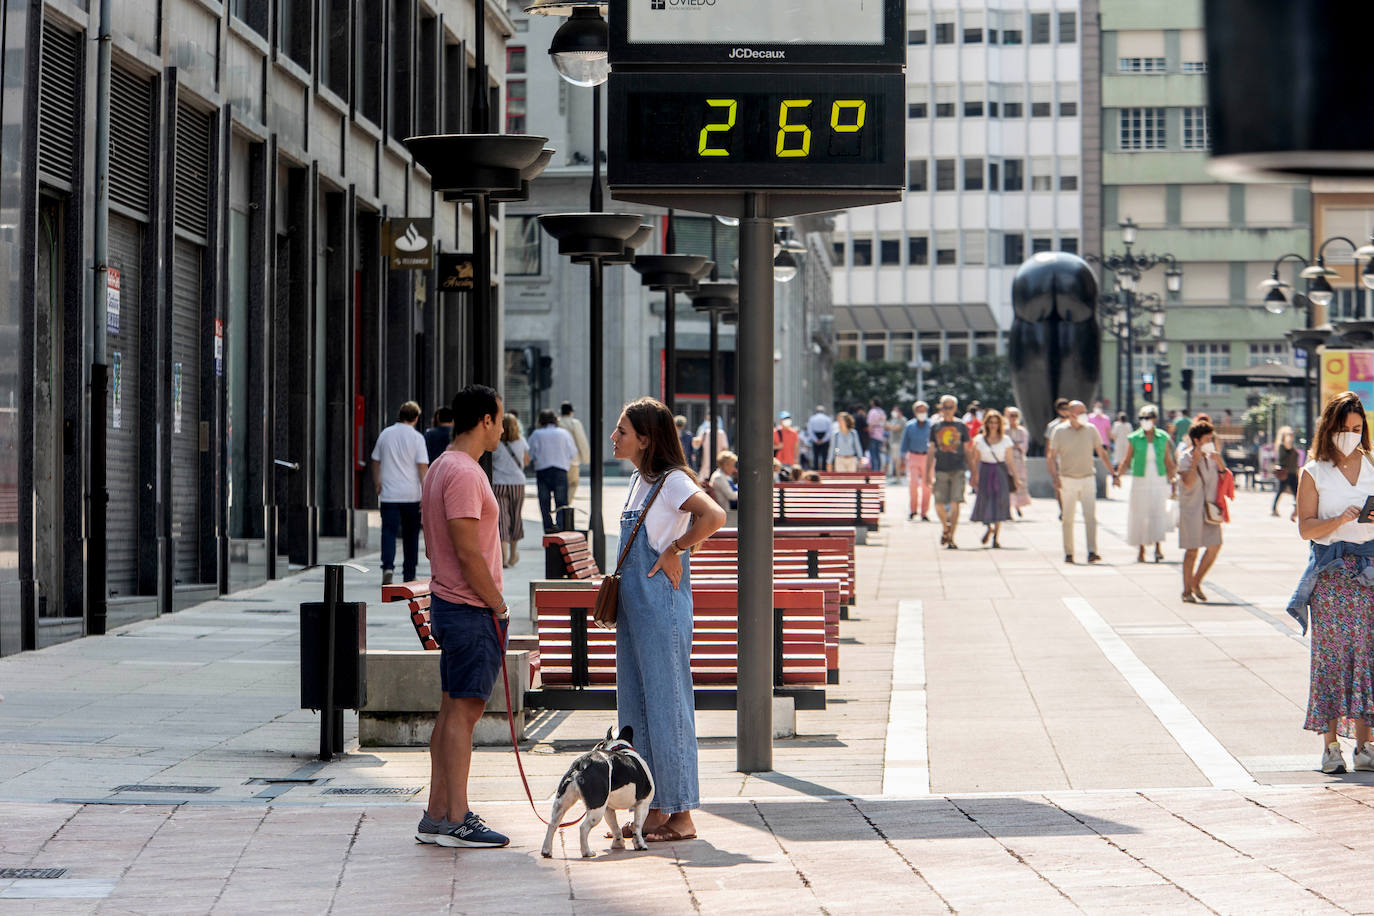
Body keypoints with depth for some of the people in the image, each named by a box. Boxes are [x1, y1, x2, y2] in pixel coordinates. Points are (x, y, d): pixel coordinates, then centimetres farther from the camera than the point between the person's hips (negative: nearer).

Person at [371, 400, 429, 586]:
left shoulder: (385, 434, 5)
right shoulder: (416, 437, -5)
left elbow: (376, 462, 13)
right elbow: (423, 466, -9)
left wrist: (378, 485, 25)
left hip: (389, 494, 1)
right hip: (411, 494, -1)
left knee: (389, 531, -3)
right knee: (410, 535, 11)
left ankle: (388, 566, -26)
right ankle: (409, 575, 17)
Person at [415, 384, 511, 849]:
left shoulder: (440, 468, 15)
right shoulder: (463, 473, -17)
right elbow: (469, 554, -21)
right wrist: (499, 606, -11)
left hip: (447, 603, 10)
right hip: (472, 611, -10)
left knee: (452, 712, 12)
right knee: (463, 711, -8)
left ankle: (437, 816, 15)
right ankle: (456, 820, -6)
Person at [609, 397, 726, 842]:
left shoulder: (671, 480, -13)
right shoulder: (639, 481, 14)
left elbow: (713, 517, -29)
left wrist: (674, 550, -19)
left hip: (662, 607, -9)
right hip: (634, 607, 9)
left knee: (666, 704, -4)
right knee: (636, 707, 11)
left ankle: (682, 814, 2)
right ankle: (655, 810, 17)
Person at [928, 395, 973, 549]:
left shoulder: (961, 426, 7)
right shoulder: (935, 427, 9)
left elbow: (966, 451, 11)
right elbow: (931, 452, 12)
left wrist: (972, 472, 8)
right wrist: (928, 473, 7)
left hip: (958, 470, -1)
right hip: (941, 470, 1)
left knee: (955, 504, -9)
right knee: (939, 505, -1)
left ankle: (951, 538, -4)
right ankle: (945, 528, 28)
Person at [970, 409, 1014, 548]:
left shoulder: (1006, 440, 3)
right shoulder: (979, 440, 3)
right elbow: (976, 461, 5)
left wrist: (1014, 477, 1)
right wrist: (974, 477, 0)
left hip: (1001, 473, 0)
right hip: (985, 473, 0)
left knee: (999, 504, -2)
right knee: (985, 503, -2)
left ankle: (996, 537, 5)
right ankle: (989, 528, 27)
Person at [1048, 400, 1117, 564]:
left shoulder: (1091, 429, 5)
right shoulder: (1060, 431, -1)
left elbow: (1102, 453, 11)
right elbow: (1051, 456, -1)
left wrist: (1113, 474, 7)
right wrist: (1054, 477, -15)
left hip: (1088, 478, 1)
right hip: (1067, 480, -1)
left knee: (1090, 516, -11)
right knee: (1068, 519, 3)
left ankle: (1092, 552, -16)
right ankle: (1068, 553, 12)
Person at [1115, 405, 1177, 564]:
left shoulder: (1163, 438, 4)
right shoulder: (1134, 438, -1)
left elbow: (1168, 462, 10)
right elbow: (1126, 461, -1)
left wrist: (1172, 480, 8)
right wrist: (1117, 475, -16)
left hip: (1159, 481, 1)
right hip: (1140, 482, -1)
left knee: (1159, 513, -9)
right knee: (1139, 516, 1)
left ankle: (1158, 548, -8)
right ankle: (1141, 550, 12)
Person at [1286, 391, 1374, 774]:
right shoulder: (1314, 473, 4)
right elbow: (1306, 527, -2)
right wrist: (1340, 520, -19)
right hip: (1330, 572, -2)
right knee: (1331, 653, -6)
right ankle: (1331, 746, -2)